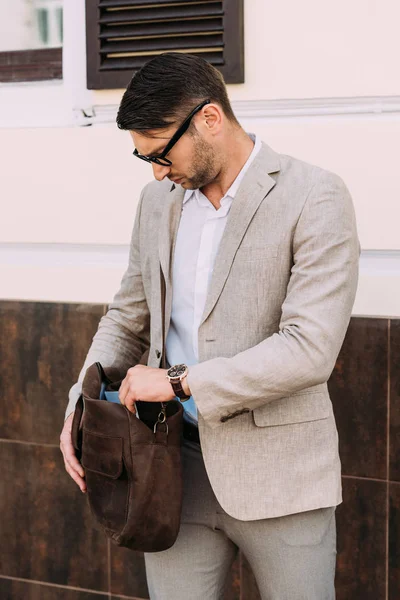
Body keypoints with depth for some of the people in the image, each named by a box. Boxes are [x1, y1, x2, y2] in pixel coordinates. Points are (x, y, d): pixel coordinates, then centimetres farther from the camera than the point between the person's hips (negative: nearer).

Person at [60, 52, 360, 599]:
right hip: (176, 466, 5)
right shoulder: (159, 199, 9)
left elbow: (311, 348, -20)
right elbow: (128, 318, 19)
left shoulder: (315, 197, -11)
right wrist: (81, 407, 2)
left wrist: (180, 383, -17)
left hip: (278, 472, -4)